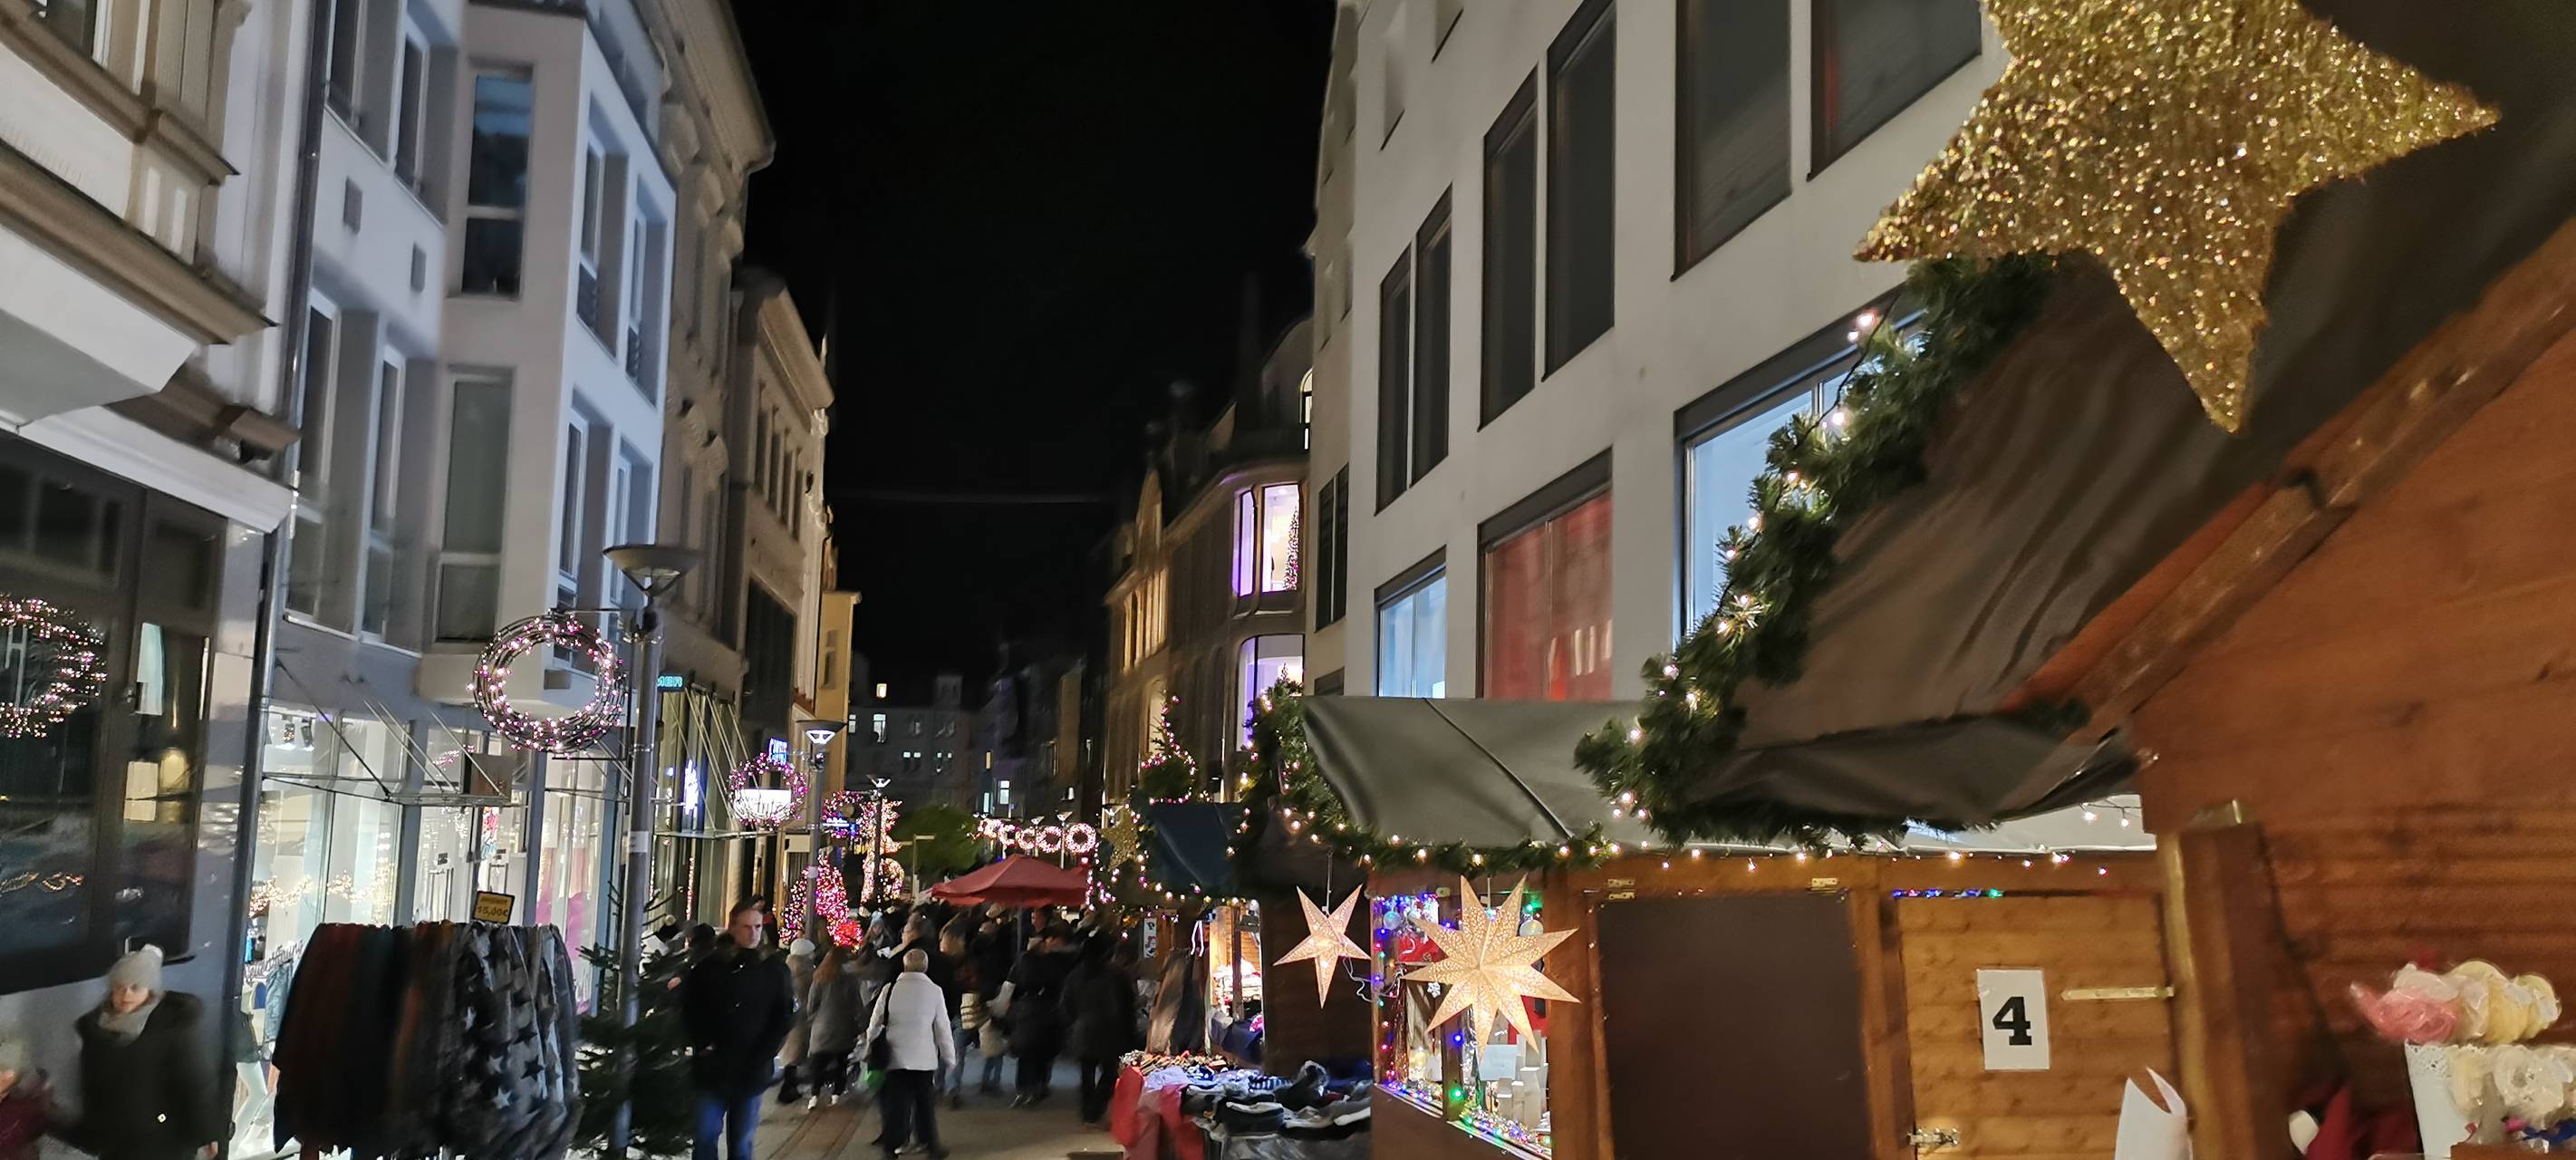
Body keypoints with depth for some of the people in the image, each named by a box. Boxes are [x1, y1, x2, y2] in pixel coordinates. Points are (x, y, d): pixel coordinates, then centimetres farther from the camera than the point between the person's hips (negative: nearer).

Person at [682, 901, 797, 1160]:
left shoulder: (774, 968, 1)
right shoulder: (710, 965, 1)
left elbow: (784, 1017, 2)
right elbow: (690, 1008, 7)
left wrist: (763, 1058, -7)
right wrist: (701, 1045, -6)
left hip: (751, 1071, 0)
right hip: (711, 1069, 0)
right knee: (705, 1137, -1)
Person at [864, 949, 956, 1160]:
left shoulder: (890, 989, -2)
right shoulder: (934, 991, -6)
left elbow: (875, 1023, 2)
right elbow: (943, 1028, -4)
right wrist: (950, 1058, 5)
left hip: (895, 1058, 1)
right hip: (924, 1059, -1)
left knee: (896, 1103, 7)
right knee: (926, 1103, 10)